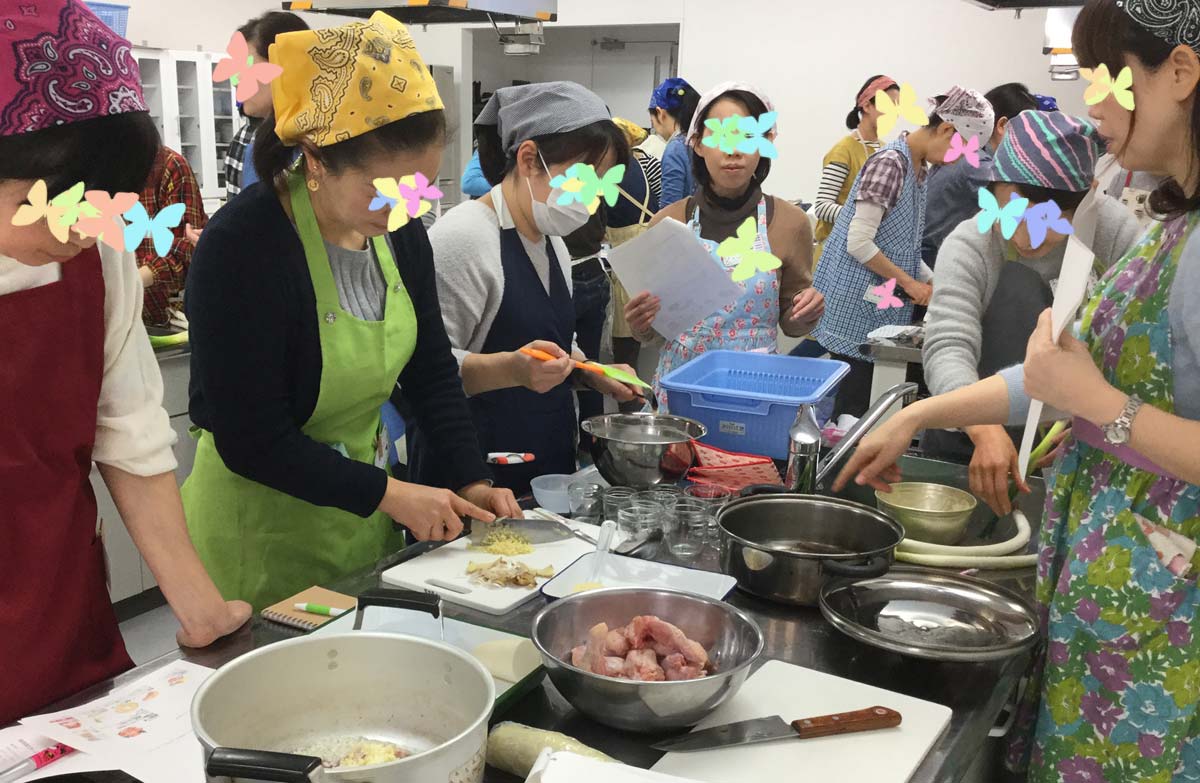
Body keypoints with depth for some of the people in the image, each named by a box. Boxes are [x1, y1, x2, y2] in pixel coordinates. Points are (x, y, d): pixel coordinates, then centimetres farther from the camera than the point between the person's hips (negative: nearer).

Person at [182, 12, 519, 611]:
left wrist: (470, 481, -4)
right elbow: (252, 443, -22)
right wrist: (389, 494, -20)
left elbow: (431, 371, 6)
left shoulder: (398, 230, -4)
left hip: (361, 510, 7)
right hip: (262, 529, -6)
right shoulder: (241, 247, -25)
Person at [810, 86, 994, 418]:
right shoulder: (890, 164, -17)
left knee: (858, 396, 12)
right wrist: (910, 283, -14)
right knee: (851, 400, -4)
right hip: (855, 302, -9)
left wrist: (934, 283, 7)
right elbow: (859, 244, -21)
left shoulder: (918, 168, 11)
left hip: (877, 302, 9)